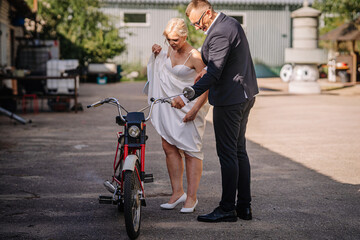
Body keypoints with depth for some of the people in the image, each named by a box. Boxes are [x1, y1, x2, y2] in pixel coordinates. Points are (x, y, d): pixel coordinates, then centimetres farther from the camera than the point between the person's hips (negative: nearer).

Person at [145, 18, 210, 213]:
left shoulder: (194, 56, -16)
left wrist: (195, 109, -22)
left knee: (190, 151, -3)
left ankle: (192, 197, 4)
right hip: (169, 107, 7)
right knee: (169, 148, 6)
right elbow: (161, 67, 28)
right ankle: (177, 192, 17)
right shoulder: (170, 50, 6)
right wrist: (156, 53, 7)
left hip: (189, 108, -7)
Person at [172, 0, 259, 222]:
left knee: (227, 154, -4)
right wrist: (208, 71, 15)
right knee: (239, 151, 14)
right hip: (245, 95, 11)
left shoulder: (219, 33, -20)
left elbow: (214, 74, -25)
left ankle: (227, 209, 4)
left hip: (229, 100, -11)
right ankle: (244, 206, 20)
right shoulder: (230, 22, 12)